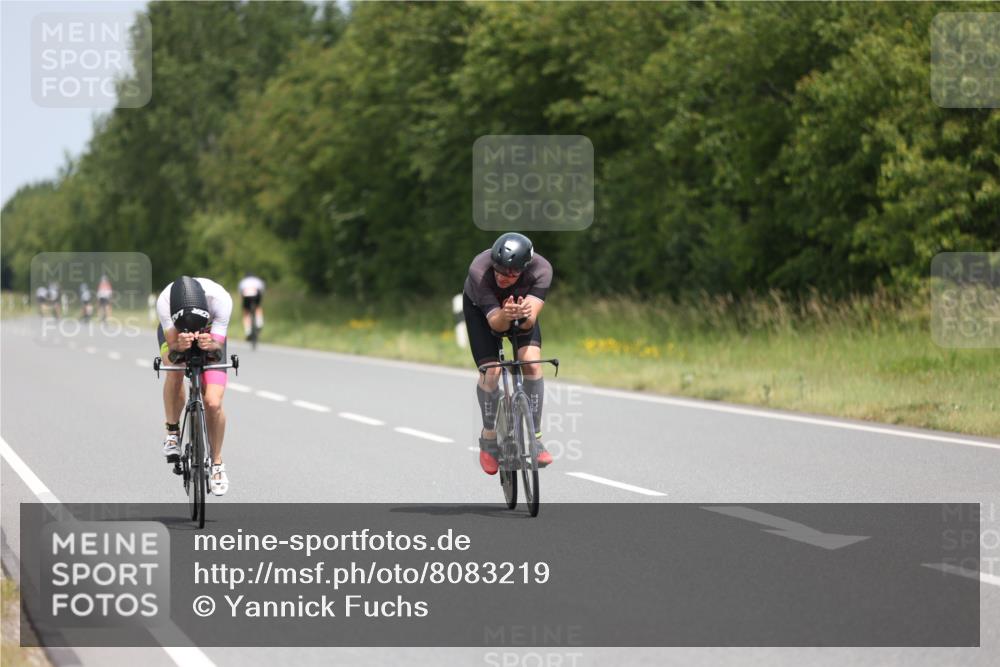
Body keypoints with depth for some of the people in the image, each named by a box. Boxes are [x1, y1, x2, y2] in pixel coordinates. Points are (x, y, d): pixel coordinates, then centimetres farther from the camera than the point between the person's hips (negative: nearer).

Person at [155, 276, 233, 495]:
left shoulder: (220, 299, -38)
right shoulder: (164, 302, -38)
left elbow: (218, 349, -32)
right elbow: (172, 348, -35)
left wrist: (211, 344, -54)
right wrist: (179, 346, -57)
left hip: (211, 336, 0)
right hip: (173, 332, 0)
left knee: (213, 403, -14)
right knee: (175, 369, -34)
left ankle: (217, 463, 8)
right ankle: (172, 432, -12)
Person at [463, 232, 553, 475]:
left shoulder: (541, 270, -36)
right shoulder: (479, 270, -40)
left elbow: (529, 322, -42)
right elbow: (495, 322, -40)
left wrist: (525, 315, -64)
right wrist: (505, 316, -62)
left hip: (520, 303, 2)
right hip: (480, 306, -1)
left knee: (532, 363, -19)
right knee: (491, 371, -17)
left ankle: (535, 439, -7)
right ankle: (489, 439, 6)